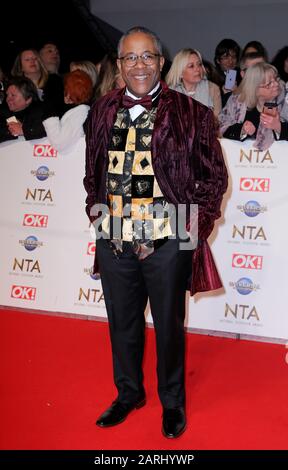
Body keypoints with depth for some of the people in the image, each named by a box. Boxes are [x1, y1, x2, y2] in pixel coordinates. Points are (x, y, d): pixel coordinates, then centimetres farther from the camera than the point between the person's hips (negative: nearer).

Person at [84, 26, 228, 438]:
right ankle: (129, 393, 43)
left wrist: (194, 225, -8)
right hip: (114, 240, 4)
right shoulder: (103, 111, 7)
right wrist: (97, 209, 5)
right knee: (122, 322, 18)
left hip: (167, 241, -3)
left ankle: (172, 402, 37)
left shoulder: (190, 113, -6)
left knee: (169, 325, 13)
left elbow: (214, 176, -2)